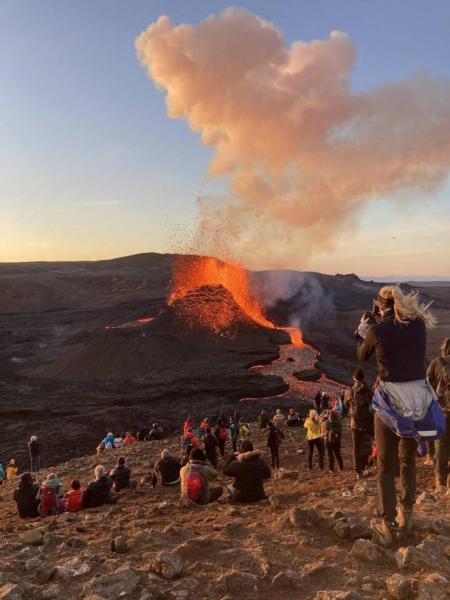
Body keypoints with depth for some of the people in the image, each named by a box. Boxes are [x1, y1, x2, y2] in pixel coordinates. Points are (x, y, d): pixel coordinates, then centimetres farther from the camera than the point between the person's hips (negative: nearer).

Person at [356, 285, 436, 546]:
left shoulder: (377, 331, -11)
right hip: (419, 401, 4)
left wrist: (364, 328, 19)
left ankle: (388, 527, 17)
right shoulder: (419, 325, -1)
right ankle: (406, 516, 37)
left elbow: (362, 355, 8)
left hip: (391, 402, -4)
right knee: (408, 461, 25)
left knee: (386, 468, 11)